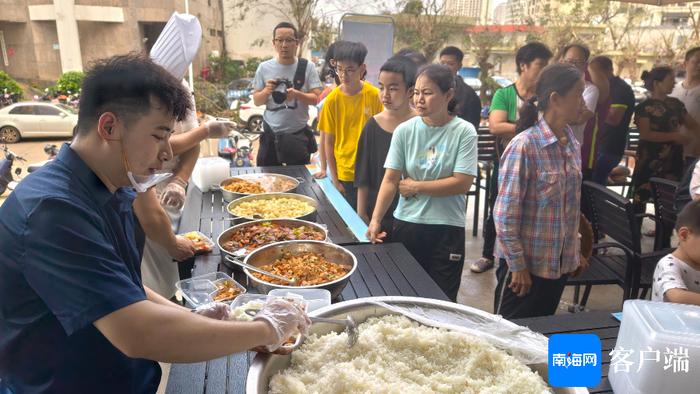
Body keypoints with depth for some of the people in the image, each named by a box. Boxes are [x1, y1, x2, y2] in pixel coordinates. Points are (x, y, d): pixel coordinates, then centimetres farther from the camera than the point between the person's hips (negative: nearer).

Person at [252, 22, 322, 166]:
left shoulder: (307, 67, -3)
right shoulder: (264, 68, 1)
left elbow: (316, 99, -5)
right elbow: (256, 101, 6)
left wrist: (297, 94, -23)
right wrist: (266, 91, -15)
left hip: (299, 135, -1)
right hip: (270, 135, 1)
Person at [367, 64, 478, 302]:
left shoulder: (464, 132, -7)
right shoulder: (404, 131, -1)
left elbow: (462, 183, -13)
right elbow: (390, 179, -5)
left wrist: (415, 187, -9)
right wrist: (376, 220, -15)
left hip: (447, 228, -2)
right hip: (406, 224, 2)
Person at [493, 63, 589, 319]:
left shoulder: (572, 143, 5)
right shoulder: (524, 146, -19)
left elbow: (571, 205, 14)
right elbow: (505, 214, -18)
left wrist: (575, 251, 16)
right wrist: (517, 265, -15)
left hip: (561, 263, 7)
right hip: (526, 264, -7)